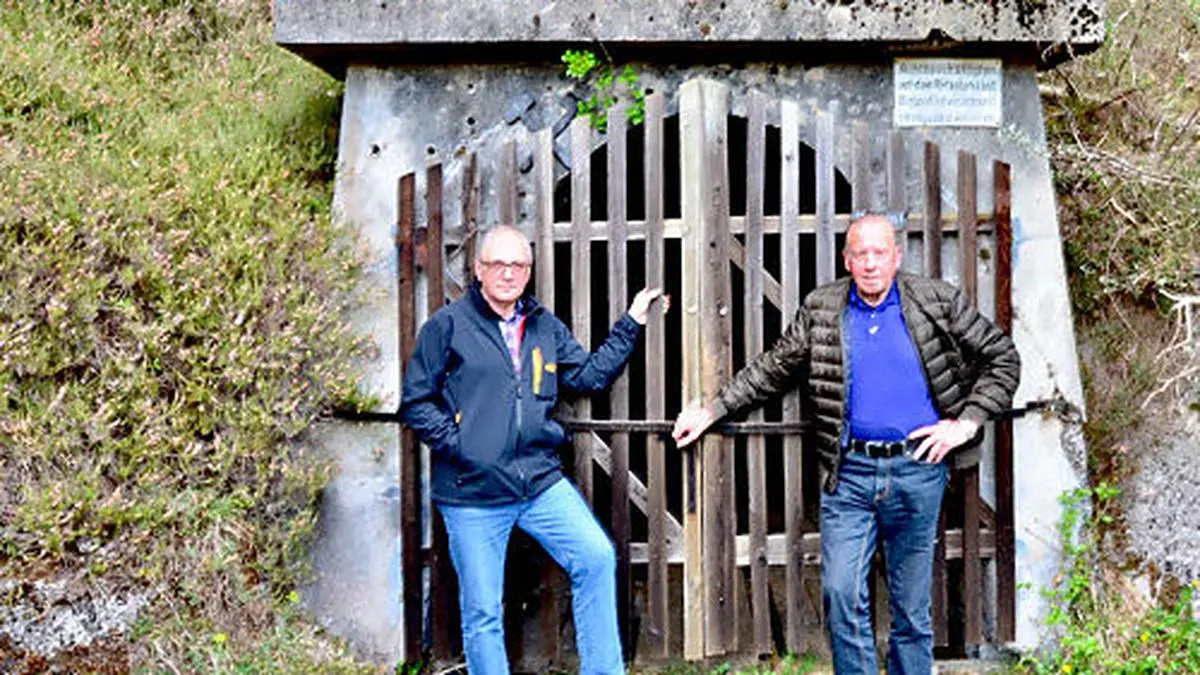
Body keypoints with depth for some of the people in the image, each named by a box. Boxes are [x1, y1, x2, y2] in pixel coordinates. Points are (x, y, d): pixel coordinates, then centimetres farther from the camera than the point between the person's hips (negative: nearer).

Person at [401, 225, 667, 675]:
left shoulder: (545, 326, 13)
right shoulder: (448, 325, -2)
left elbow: (588, 376, 15)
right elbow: (415, 401, -1)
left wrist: (631, 323, 12)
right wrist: (455, 442, -13)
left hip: (540, 482, 4)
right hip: (472, 492, -4)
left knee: (597, 558, -9)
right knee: (482, 612, 3)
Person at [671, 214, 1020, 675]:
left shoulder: (938, 302, 2)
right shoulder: (821, 310, 6)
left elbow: (1002, 358, 7)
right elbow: (772, 369, 13)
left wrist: (967, 422, -3)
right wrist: (711, 411, 9)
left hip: (917, 471, -1)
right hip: (849, 473, 1)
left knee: (912, 605, 8)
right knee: (841, 593, -8)